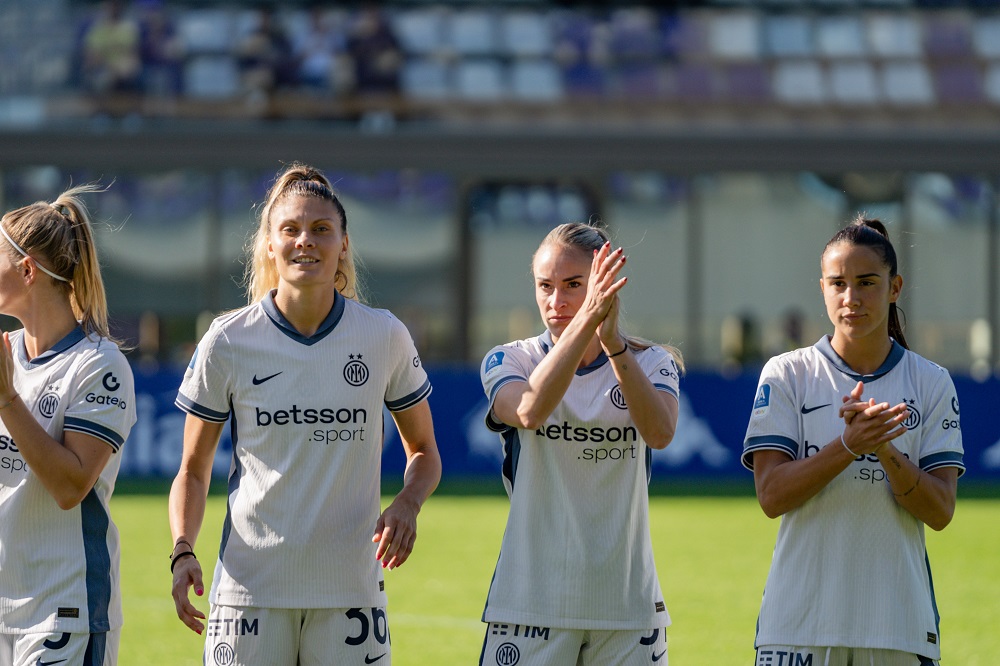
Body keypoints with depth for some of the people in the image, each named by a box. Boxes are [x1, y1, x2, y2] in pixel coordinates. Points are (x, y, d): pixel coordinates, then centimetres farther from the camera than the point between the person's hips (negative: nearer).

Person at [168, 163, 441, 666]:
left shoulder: (384, 337, 1)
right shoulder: (228, 341, -2)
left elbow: (423, 451, 13)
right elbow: (193, 470, 7)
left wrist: (407, 503, -9)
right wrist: (183, 552, -11)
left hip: (350, 587, 1)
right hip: (250, 584, -1)